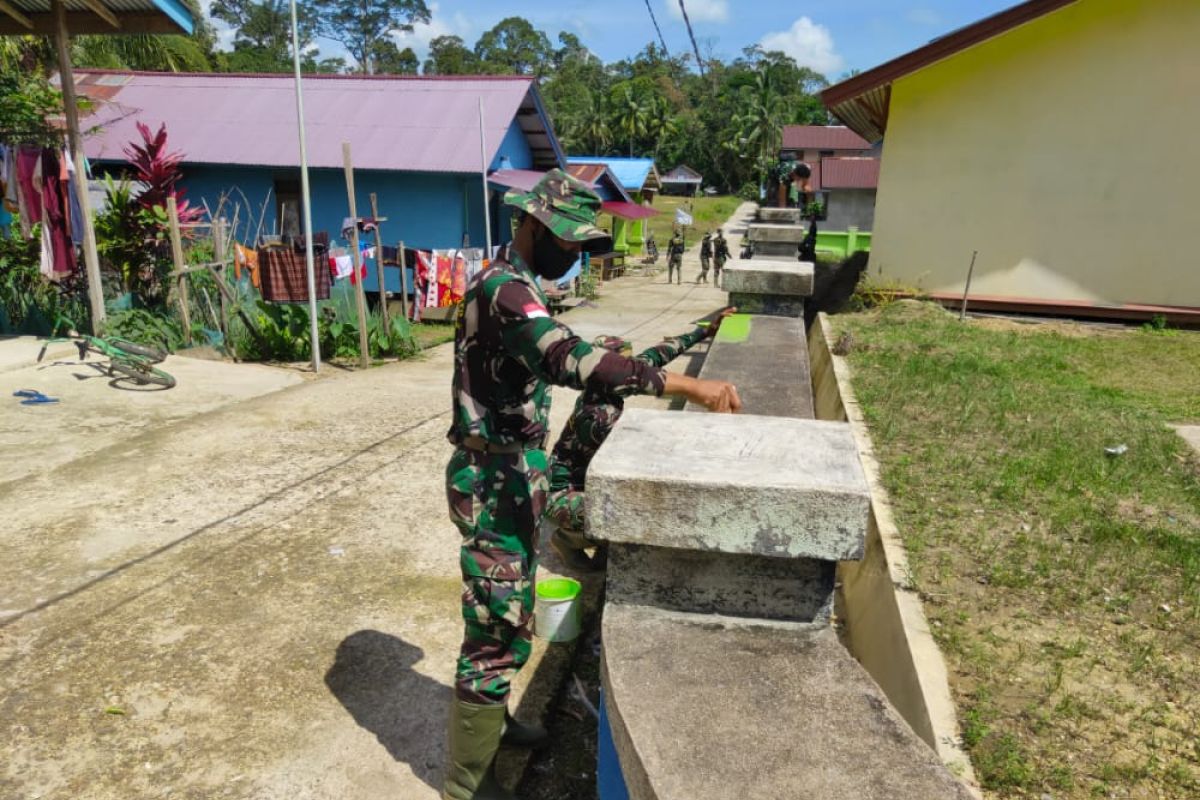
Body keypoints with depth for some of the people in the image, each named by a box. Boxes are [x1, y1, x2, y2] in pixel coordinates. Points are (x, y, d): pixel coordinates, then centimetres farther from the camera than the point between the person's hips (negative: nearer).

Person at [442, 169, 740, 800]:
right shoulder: (503, 290, -22)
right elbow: (569, 360, -39)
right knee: (496, 625, -1)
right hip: (493, 482, -10)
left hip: (512, 473, 10)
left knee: (508, 612, 22)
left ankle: (491, 721, 42)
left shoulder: (514, 286, 12)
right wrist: (687, 386, -42)